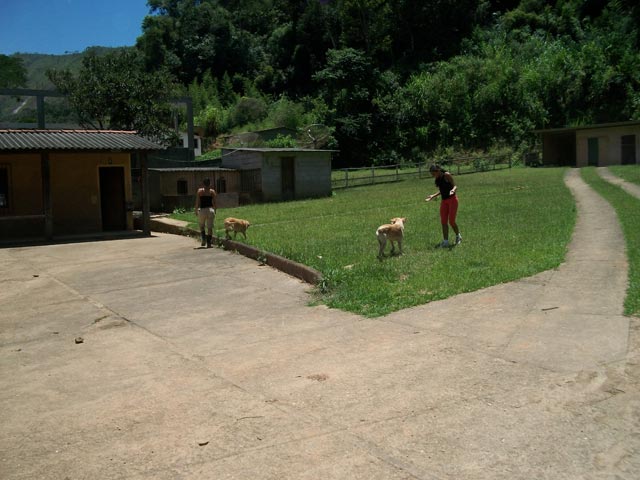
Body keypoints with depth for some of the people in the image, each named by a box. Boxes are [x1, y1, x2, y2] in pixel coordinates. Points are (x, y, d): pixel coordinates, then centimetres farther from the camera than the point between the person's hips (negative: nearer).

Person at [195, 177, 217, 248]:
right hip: (210, 210, 0)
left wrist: (196, 210, 8)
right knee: (210, 227, 5)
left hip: (202, 210, 0)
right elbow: (214, 202, 1)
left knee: (201, 226, 21)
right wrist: (215, 210, 14)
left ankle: (203, 239, 4)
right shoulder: (212, 191, 1)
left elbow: (197, 202, -2)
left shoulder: (200, 191, -1)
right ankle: (209, 243, 3)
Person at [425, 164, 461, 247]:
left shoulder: (447, 175, -13)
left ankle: (458, 236, 21)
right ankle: (445, 241, 3)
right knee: (443, 222, -1)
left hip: (452, 199, -6)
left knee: (451, 221, -5)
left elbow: (455, 186, -12)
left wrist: (453, 190, -34)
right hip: (444, 201, 7)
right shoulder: (437, 179, 6)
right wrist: (433, 196, 11)